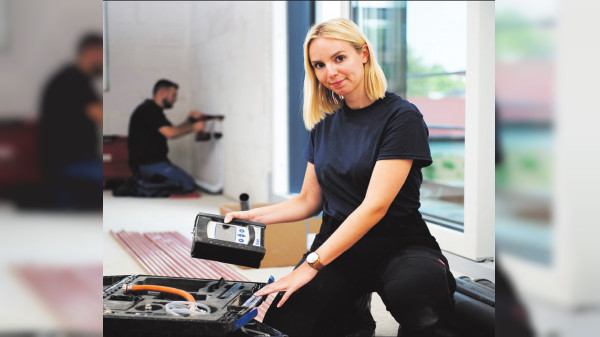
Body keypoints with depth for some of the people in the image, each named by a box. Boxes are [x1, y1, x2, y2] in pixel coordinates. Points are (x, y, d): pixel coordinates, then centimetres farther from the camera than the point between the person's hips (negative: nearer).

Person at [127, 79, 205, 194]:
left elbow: (171, 130, 19)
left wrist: (189, 121, 6)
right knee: (188, 184, -16)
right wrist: (193, 127, -12)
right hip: (148, 164, -11)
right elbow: (170, 133, -21)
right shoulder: (149, 110, -13)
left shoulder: (152, 110, 20)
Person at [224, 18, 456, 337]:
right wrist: (252, 216, 3)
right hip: (337, 244, 6)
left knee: (416, 294, -40)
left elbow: (375, 206, -15)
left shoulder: (401, 116, -7)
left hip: (398, 243, -5)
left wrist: (312, 263, -20)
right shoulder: (324, 125, 13)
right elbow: (309, 201, 18)